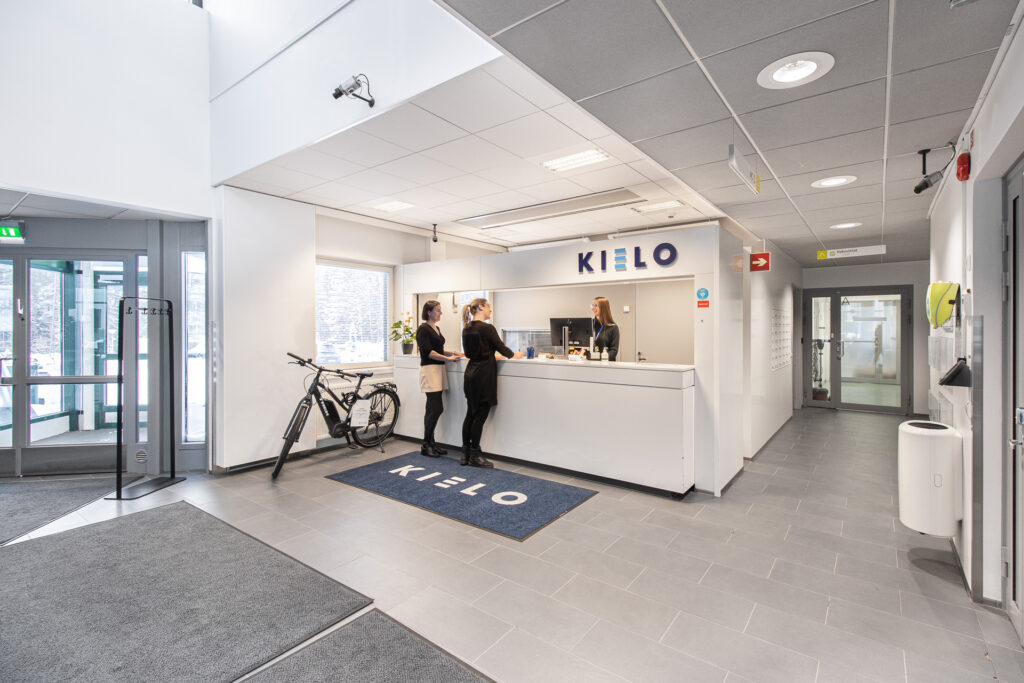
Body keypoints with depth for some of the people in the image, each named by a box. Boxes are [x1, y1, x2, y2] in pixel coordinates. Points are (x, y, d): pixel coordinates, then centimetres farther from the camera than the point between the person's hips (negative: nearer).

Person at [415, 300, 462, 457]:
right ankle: (425, 446, 2)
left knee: (432, 409, 10)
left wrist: (453, 353, 12)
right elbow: (428, 352, -18)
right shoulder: (423, 329, -10)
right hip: (429, 370, -9)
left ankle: (430, 443, 16)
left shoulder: (436, 329, 17)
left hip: (439, 370, 9)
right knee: (437, 409, -10)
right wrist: (447, 358, -22)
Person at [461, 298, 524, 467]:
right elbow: (501, 348, -7)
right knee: (480, 416, 0)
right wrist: (515, 354, 12)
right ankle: (475, 455, 8)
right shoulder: (487, 328, -14)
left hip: (470, 372, 8)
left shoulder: (467, 328, 9)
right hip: (484, 375, -8)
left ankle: (465, 453, 19)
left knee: (470, 414, 13)